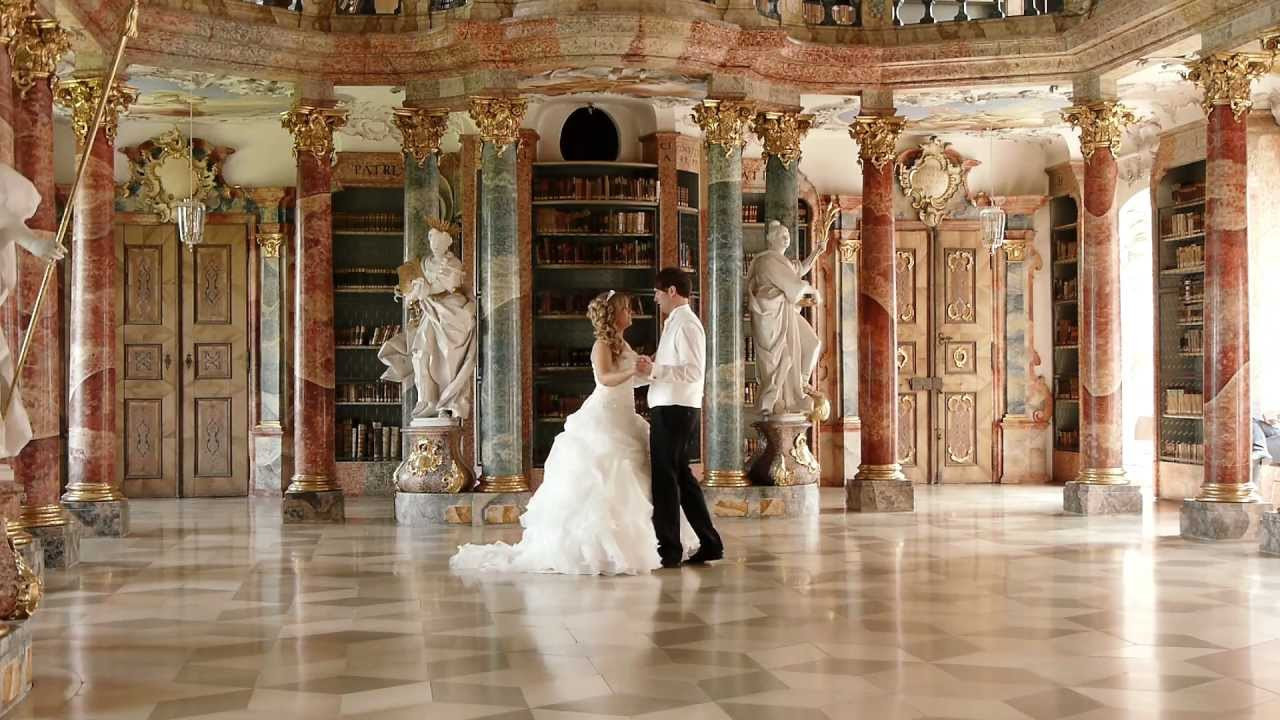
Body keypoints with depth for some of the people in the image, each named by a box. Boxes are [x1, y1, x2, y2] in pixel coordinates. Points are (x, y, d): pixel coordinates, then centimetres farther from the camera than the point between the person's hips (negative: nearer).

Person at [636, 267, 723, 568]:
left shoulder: (686, 324, -14)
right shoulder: (675, 322, 17)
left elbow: (694, 371, -22)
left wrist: (654, 370, -22)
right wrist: (651, 367, 12)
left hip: (675, 410, -10)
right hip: (671, 408, 10)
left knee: (664, 477, -3)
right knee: (680, 476, 15)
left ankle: (669, 549, 5)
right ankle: (709, 543, 21)